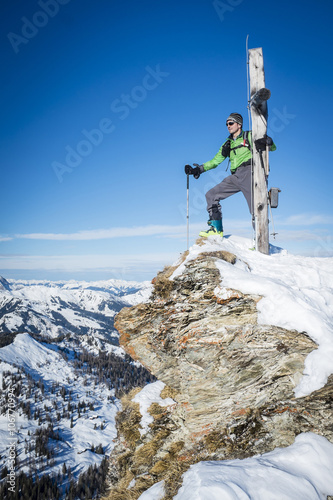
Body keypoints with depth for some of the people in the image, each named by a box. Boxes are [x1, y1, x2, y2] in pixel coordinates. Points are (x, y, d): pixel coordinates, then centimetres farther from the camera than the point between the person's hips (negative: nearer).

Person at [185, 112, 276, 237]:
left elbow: (273, 147, 3)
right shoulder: (228, 144, 24)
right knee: (211, 195, 2)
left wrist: (268, 142, -20)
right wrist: (199, 169, 15)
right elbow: (215, 161, 25)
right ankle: (216, 228, 4)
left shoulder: (249, 136, 8)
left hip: (248, 172, -6)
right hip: (235, 177, 7)